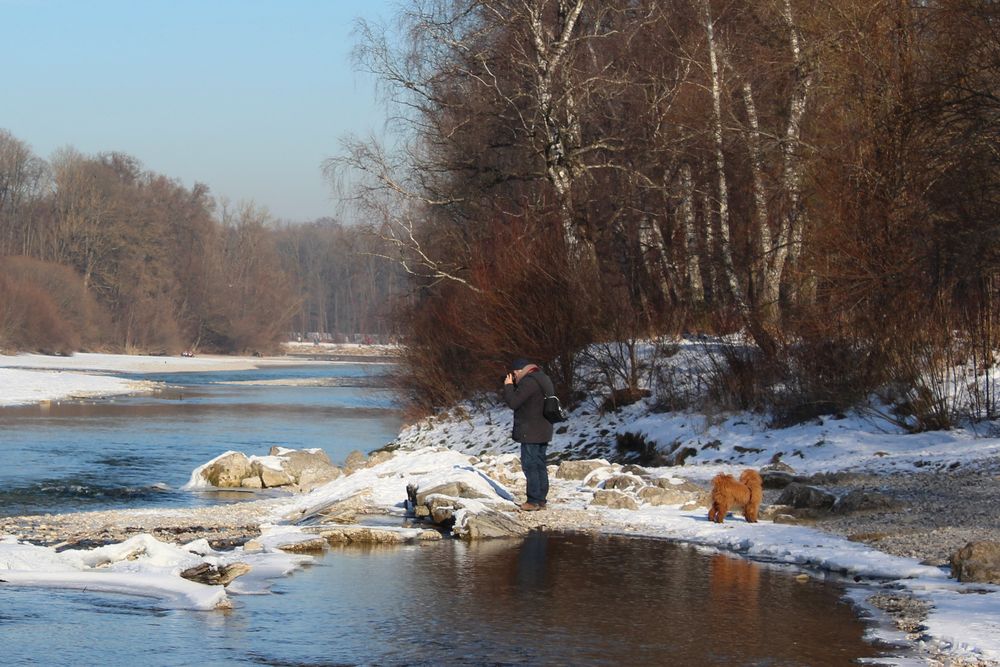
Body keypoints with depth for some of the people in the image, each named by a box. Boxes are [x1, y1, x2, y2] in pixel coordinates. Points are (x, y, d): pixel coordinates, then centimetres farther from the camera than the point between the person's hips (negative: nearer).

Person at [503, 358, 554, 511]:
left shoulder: (529, 382, -17)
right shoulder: (543, 379, 16)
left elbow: (513, 402, -17)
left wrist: (508, 386, -3)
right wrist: (513, 386, 15)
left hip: (530, 433, -10)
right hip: (543, 432, 10)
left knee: (530, 466, -6)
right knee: (540, 466, 12)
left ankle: (533, 501, -7)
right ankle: (541, 500, 15)